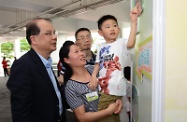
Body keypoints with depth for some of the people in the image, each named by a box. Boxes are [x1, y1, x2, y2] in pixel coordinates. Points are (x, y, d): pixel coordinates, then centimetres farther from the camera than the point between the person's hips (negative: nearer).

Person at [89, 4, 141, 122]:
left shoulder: (120, 42, -7)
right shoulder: (101, 48, 10)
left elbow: (131, 44, -28)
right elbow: (98, 64, 14)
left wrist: (134, 22, -32)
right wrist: (93, 77, -1)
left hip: (115, 87, -6)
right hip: (104, 86, 7)